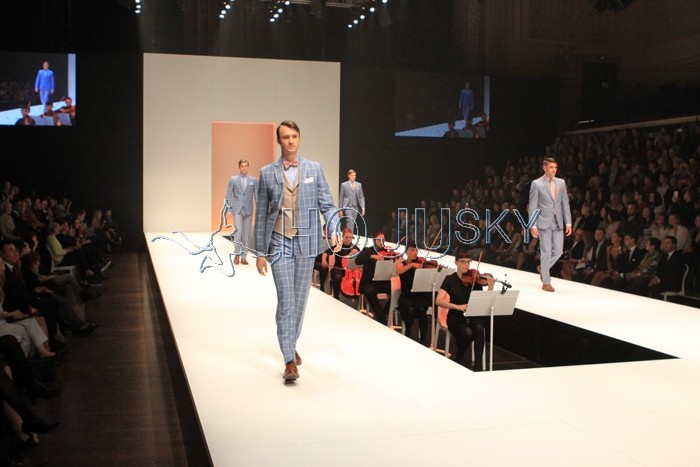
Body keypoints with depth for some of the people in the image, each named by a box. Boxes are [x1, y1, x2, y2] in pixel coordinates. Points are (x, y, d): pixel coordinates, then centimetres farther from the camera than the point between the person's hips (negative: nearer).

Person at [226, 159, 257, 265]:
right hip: (237, 210, -2)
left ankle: (243, 257, 11)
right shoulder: (233, 179, 2)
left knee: (246, 234, 4)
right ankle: (237, 255, 3)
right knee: (238, 232, -12)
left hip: (248, 210, 2)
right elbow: (228, 195, 3)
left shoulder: (253, 180, 6)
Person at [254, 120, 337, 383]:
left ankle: (291, 344, 32)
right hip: (279, 243, -1)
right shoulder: (267, 173, 3)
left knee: (299, 300, 11)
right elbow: (261, 215, 5)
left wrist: (334, 231, -17)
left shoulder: (315, 169, 5)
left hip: (306, 243, 2)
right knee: (285, 301, -7)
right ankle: (290, 361, -6)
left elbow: (326, 204, 2)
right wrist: (260, 252, 3)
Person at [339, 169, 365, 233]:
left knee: (353, 223, 6)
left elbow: (361, 197, 10)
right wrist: (341, 209, 2)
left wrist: (363, 208, 0)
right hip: (347, 206, -4)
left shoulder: (359, 185, 10)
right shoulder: (344, 185, 2)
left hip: (356, 207, 4)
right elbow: (341, 197, 4)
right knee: (350, 222, -17)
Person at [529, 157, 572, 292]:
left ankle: (543, 268, 31)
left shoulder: (561, 183, 9)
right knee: (546, 252, -2)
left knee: (558, 251, 3)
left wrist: (568, 222, 3)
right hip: (544, 223, -4)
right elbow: (532, 206, -5)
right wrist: (533, 225, -11)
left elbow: (565, 203, 10)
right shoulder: (536, 184, -3)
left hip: (558, 223, 4)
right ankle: (546, 283, 8)